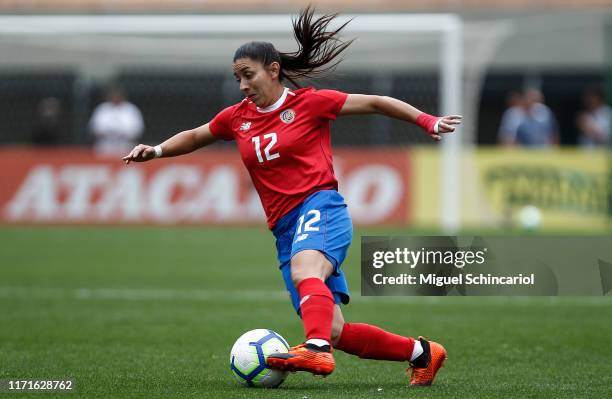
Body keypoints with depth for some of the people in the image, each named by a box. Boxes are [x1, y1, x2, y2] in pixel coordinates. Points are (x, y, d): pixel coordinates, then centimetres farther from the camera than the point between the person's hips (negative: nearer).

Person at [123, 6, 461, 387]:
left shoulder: (309, 102, 1)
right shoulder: (237, 117, 15)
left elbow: (375, 103, 5)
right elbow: (195, 137, 32)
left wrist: (426, 121, -2)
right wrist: (156, 151, 18)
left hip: (320, 207, -5)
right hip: (285, 227, 5)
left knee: (304, 271, -39)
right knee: (334, 331, -3)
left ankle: (317, 350, -60)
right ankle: (421, 352, 11)